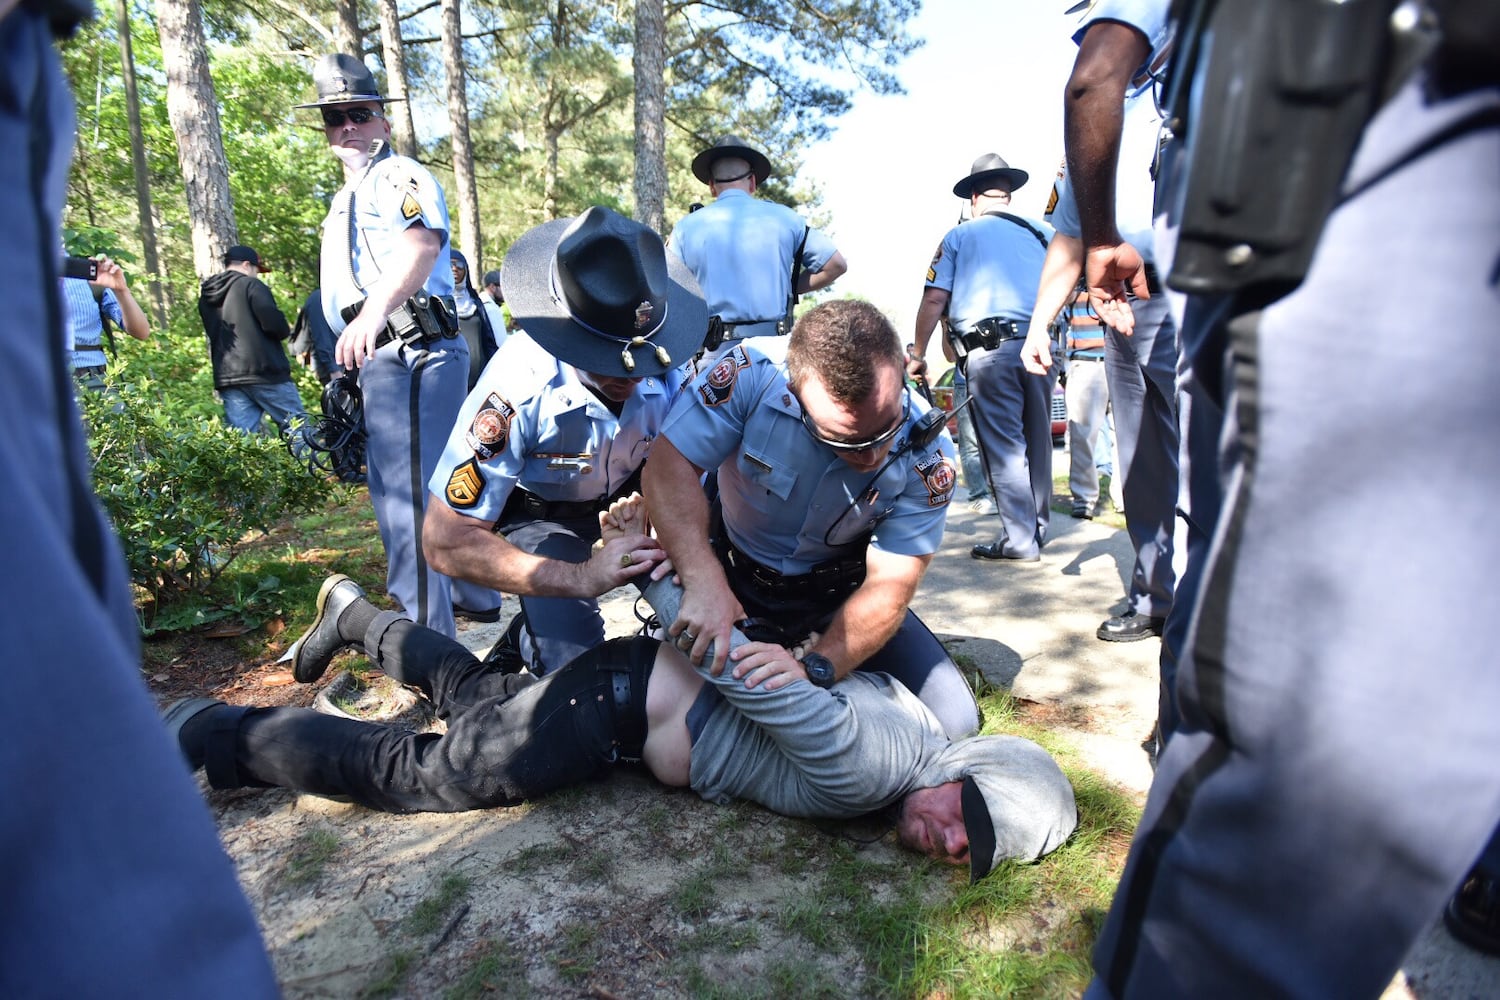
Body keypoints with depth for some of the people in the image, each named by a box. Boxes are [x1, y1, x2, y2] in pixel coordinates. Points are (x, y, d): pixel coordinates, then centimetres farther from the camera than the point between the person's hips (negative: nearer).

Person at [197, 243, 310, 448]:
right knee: (296, 423, -2)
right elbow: (273, 322, -13)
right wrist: (286, 331, 5)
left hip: (227, 376, 7)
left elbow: (212, 335, 24)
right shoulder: (250, 285, -2)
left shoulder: (206, 296, 20)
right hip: (264, 371, -7)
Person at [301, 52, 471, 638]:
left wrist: (374, 310, -45)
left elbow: (422, 242, -28)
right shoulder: (347, 196, 27)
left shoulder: (396, 175, -6)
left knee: (409, 504, -13)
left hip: (410, 355, -11)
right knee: (395, 498, 21)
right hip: (383, 361, 11)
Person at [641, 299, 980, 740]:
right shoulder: (753, 372, -30)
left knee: (953, 722, -7)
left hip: (838, 587, 1)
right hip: (732, 569, 0)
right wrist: (705, 582, -45)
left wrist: (815, 667, -40)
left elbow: (890, 586, -24)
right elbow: (668, 468, -30)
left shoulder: (927, 457, -25)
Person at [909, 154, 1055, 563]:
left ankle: (1020, 539, -1)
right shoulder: (1041, 233, 16)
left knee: (1003, 446, -2)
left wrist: (918, 355, 8)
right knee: (1036, 440, 13)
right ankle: (1038, 527, 24)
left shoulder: (959, 236, 8)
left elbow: (933, 301, 0)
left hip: (988, 349, -4)